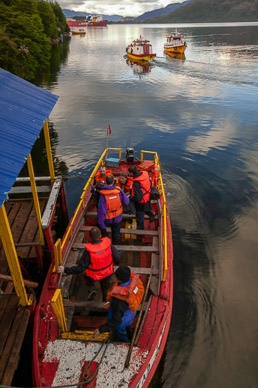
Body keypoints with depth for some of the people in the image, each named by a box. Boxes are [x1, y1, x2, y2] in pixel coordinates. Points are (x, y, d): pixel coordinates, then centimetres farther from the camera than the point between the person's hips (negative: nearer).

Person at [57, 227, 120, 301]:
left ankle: (92, 288, 12)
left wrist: (65, 269, -22)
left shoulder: (88, 252, -33)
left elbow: (80, 268, -28)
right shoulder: (108, 244, -27)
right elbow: (117, 257, -15)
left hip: (94, 276, -3)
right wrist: (117, 262, 9)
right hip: (107, 273, 3)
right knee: (106, 290, 31)